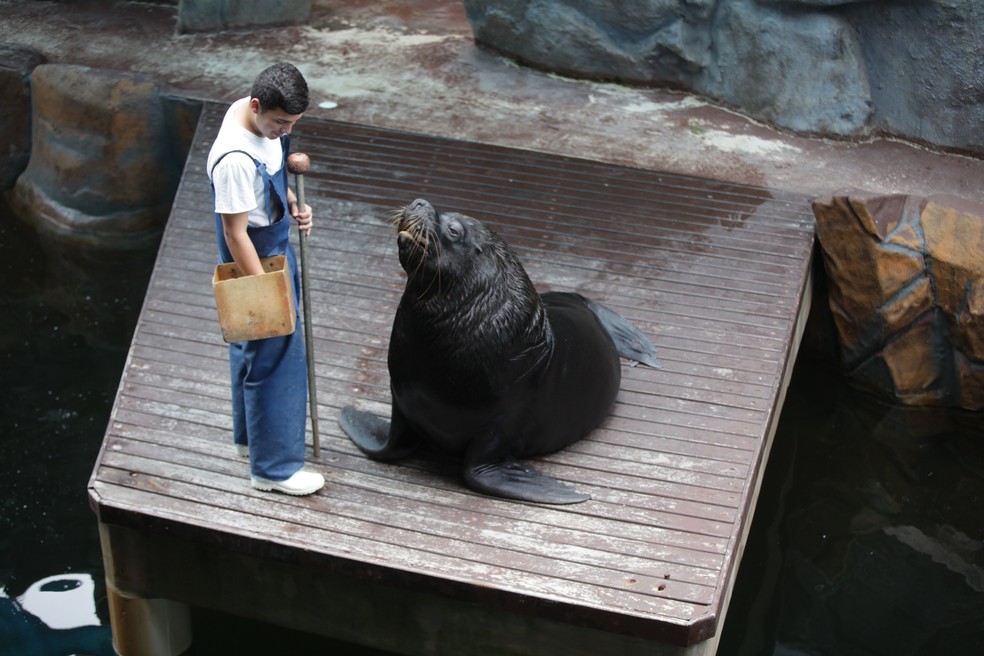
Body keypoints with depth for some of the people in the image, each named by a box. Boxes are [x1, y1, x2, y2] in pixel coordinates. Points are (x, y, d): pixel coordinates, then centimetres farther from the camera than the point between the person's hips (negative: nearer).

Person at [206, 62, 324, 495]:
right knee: (275, 359, -1)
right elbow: (236, 234, -27)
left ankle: (250, 435, 42)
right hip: (254, 262, -10)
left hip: (276, 249, 10)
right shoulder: (235, 159, -34)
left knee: (252, 350, 24)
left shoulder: (261, 115, -5)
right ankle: (272, 468, 11)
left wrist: (292, 204, -2)